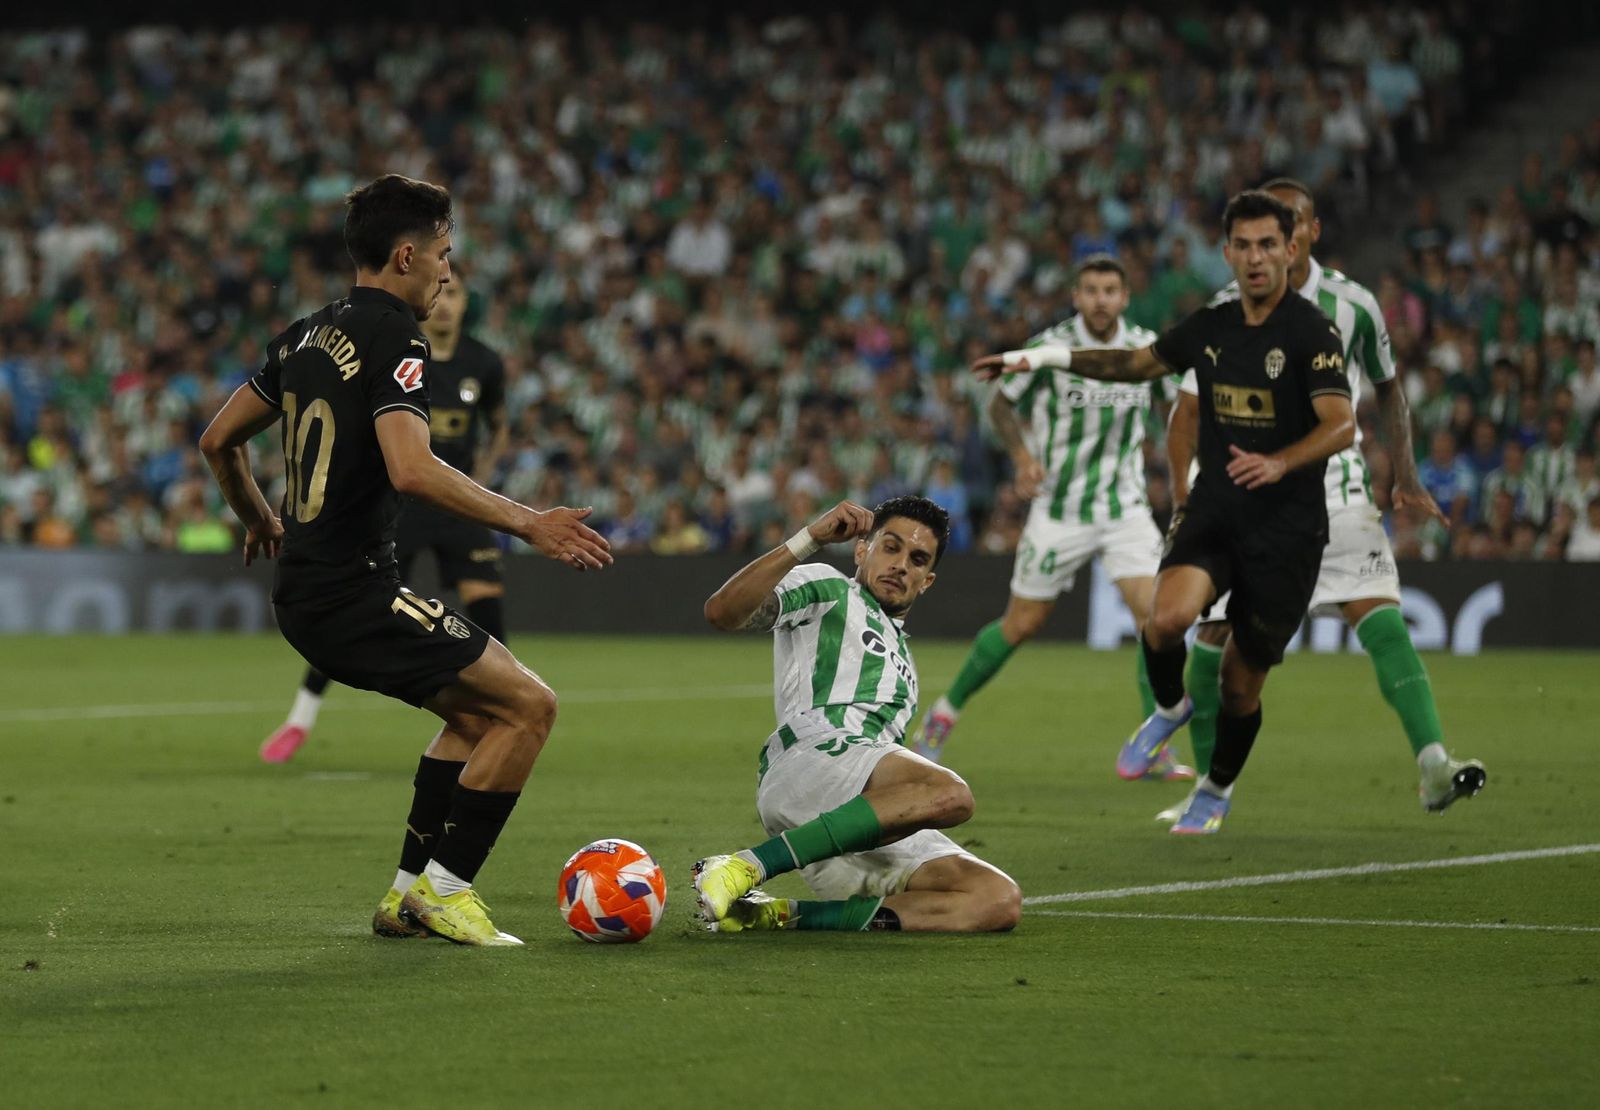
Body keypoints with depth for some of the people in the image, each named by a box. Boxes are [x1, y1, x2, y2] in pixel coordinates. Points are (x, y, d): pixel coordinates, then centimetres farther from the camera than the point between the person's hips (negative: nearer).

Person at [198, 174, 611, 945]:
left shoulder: (309, 334, 14)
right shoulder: (393, 340, -13)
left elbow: (219, 439, 22)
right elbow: (411, 470, -28)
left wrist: (259, 520, 38)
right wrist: (528, 523, -25)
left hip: (302, 592, 10)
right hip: (354, 592, -10)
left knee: (475, 711, 22)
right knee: (527, 704, -8)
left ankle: (409, 892, 19)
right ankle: (445, 889, -4)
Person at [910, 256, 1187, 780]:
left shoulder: (1147, 347, -3)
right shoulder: (1050, 346, -12)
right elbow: (1001, 403, 1)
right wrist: (1022, 456, -14)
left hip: (1125, 506, 2)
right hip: (1059, 511, -2)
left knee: (1155, 613, -15)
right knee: (1022, 624, 5)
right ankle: (946, 712, 27)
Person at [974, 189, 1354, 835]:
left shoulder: (1311, 332, -10)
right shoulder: (1209, 328, 8)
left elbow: (1340, 425, -21)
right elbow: (1137, 363, 26)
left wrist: (1278, 463, -39)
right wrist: (1044, 358, 23)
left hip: (1286, 527, -4)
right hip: (1211, 510, 4)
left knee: (1242, 682, 4)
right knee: (1167, 618, -26)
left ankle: (1216, 792, 32)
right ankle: (1171, 709, 7)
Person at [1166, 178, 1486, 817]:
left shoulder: (1352, 305, 0)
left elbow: (1388, 392, 15)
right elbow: (1188, 413, 1)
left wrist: (1406, 479, 8)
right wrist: (1186, 497, -12)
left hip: (1336, 494, -1)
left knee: (1381, 618, -18)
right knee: (1214, 639, -1)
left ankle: (1433, 766, -29)